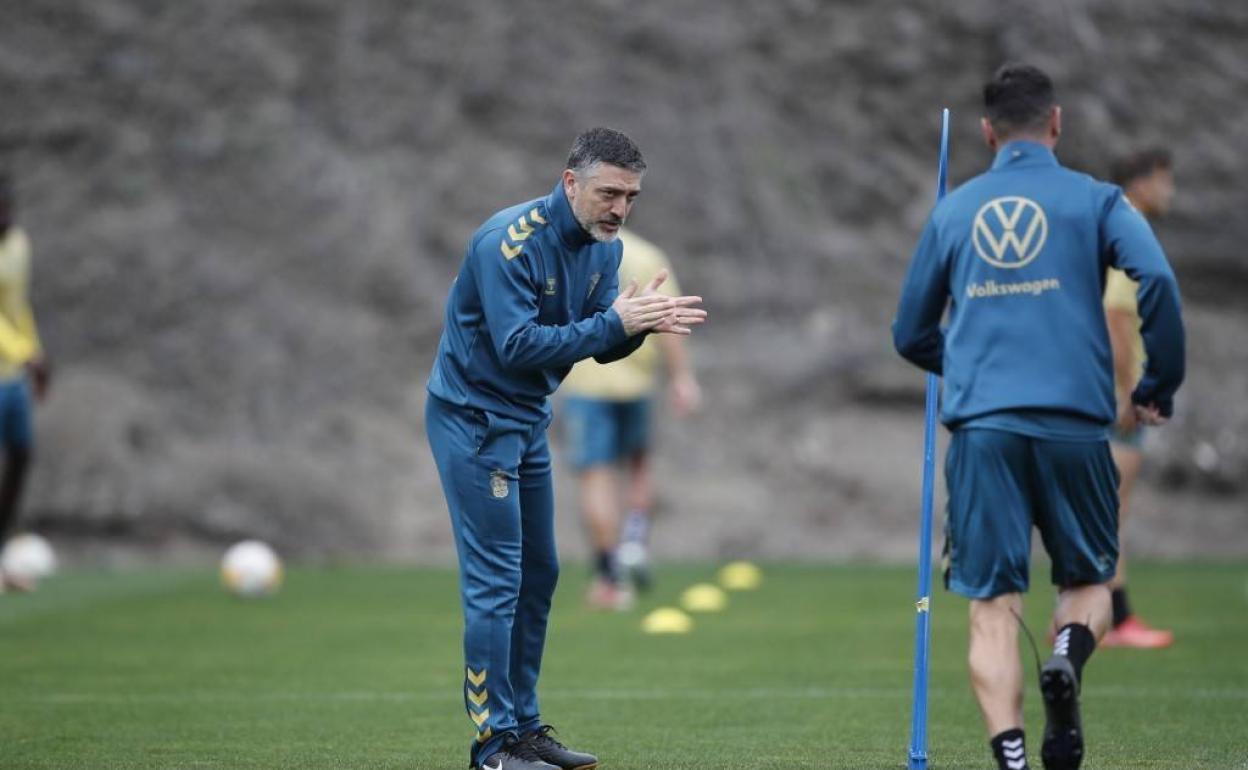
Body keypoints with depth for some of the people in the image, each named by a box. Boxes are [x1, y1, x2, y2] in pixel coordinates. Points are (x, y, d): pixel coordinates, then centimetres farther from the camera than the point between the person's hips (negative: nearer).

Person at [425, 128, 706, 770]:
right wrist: (614, 321, -31)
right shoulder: (509, 241, -24)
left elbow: (603, 345, 2)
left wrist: (641, 322, -20)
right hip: (472, 420, -9)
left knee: (538, 576, 12)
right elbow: (518, 345, -29)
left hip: (527, 422, 9)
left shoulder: (604, 247, 2)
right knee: (495, 581, -10)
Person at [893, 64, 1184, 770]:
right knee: (1089, 579, 16)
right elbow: (1156, 277, -12)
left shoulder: (954, 211, 13)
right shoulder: (1094, 201, 5)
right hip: (1075, 421, -1)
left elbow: (911, 335, 19)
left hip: (982, 426, 1)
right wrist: (1161, 386, 0)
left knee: (993, 604, 1)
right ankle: (1068, 657, -16)